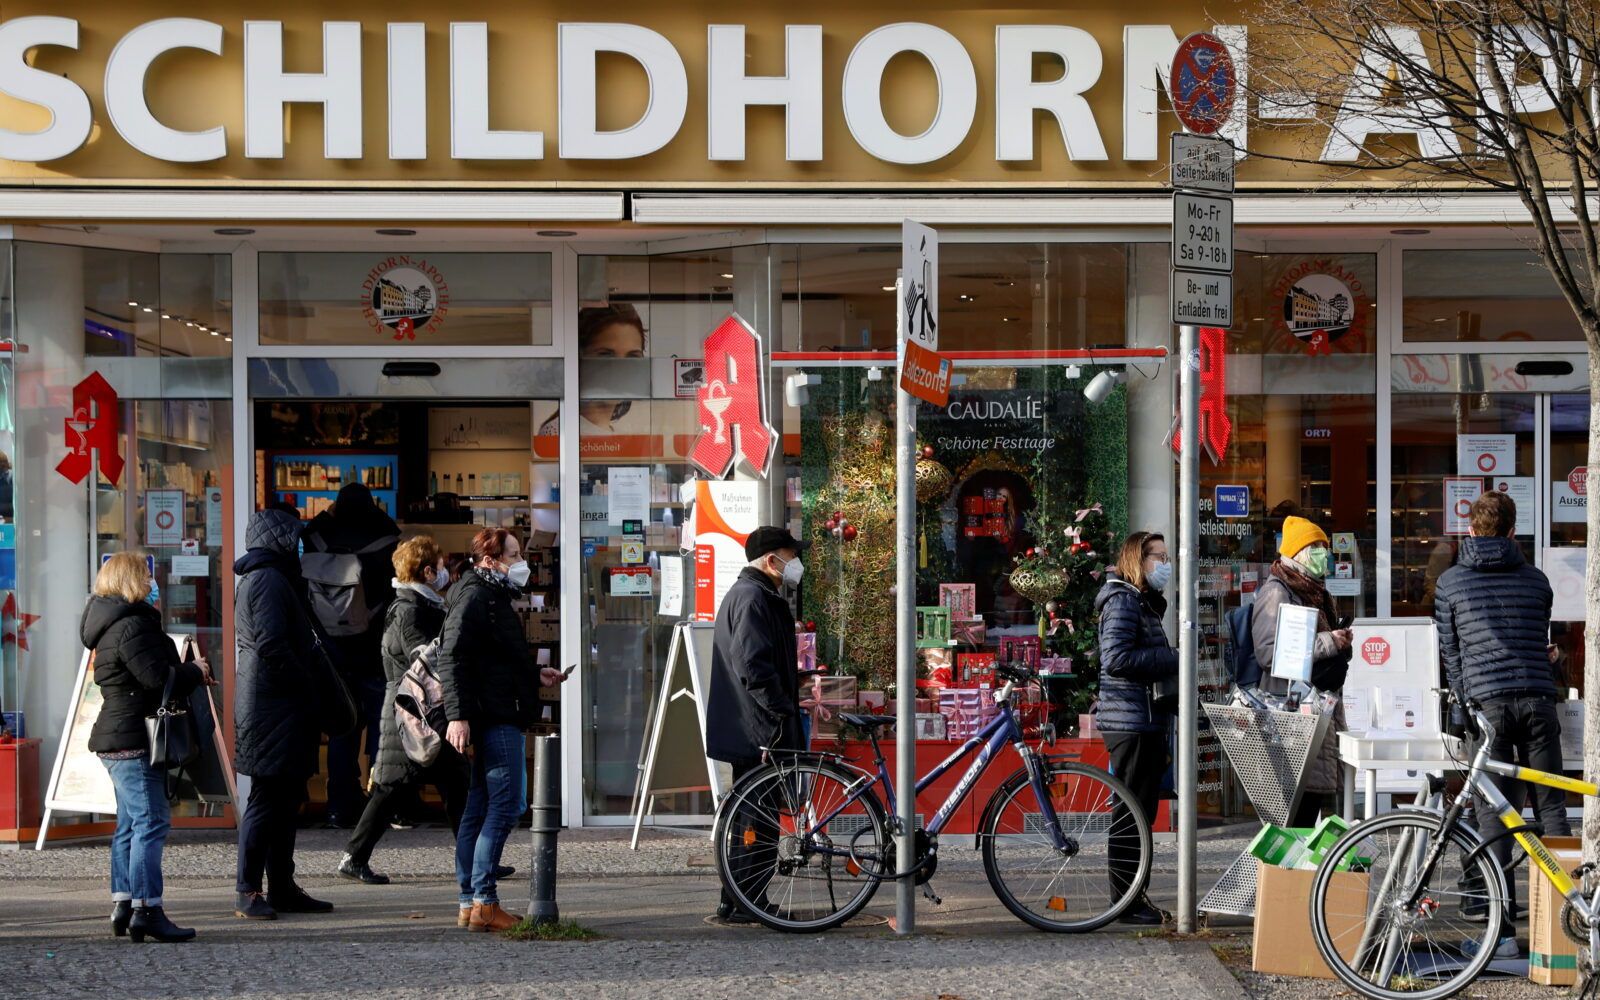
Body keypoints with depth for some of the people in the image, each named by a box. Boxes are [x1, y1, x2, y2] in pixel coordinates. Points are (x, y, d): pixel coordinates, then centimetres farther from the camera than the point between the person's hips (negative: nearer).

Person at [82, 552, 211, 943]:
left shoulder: (112, 624, 19)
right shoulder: (132, 625, -16)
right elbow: (158, 677, -23)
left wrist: (187, 670, 6)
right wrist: (196, 672, -8)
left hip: (118, 741, 11)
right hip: (133, 740, -11)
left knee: (130, 824, 14)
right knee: (151, 822, -12)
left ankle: (123, 906, 16)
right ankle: (147, 910, -15)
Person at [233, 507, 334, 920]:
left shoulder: (257, 578, 21)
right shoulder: (268, 580, -13)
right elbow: (271, 645, -22)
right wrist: (308, 684, -15)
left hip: (281, 710, 11)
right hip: (272, 710, -11)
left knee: (285, 798, 13)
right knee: (267, 799, -8)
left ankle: (282, 887, 18)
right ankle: (249, 892, -5)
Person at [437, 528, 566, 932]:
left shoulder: (494, 598, 22)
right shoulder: (474, 597, -10)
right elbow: (453, 659, -19)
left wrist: (535, 675, 23)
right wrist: (457, 715, -26)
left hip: (499, 719, 11)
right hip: (494, 717, -11)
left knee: (479, 808, 9)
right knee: (507, 804, -12)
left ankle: (470, 904, 12)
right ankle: (484, 902, -12)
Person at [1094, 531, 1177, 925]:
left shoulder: (1145, 602, 22)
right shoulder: (1123, 601, -12)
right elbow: (1116, 658, -23)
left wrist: (1172, 661, 8)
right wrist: (1174, 659, -18)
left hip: (1147, 721, 11)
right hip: (1131, 722, -11)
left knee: (1141, 811, 13)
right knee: (1131, 812, -7)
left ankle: (1135, 897, 20)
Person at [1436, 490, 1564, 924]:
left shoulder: (1450, 582, 4)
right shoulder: (1536, 580, 11)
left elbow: (1449, 652, 8)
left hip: (1486, 701, -2)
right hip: (1538, 698, 2)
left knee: (1492, 807, 2)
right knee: (1550, 804, 7)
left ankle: (1499, 901, 1)